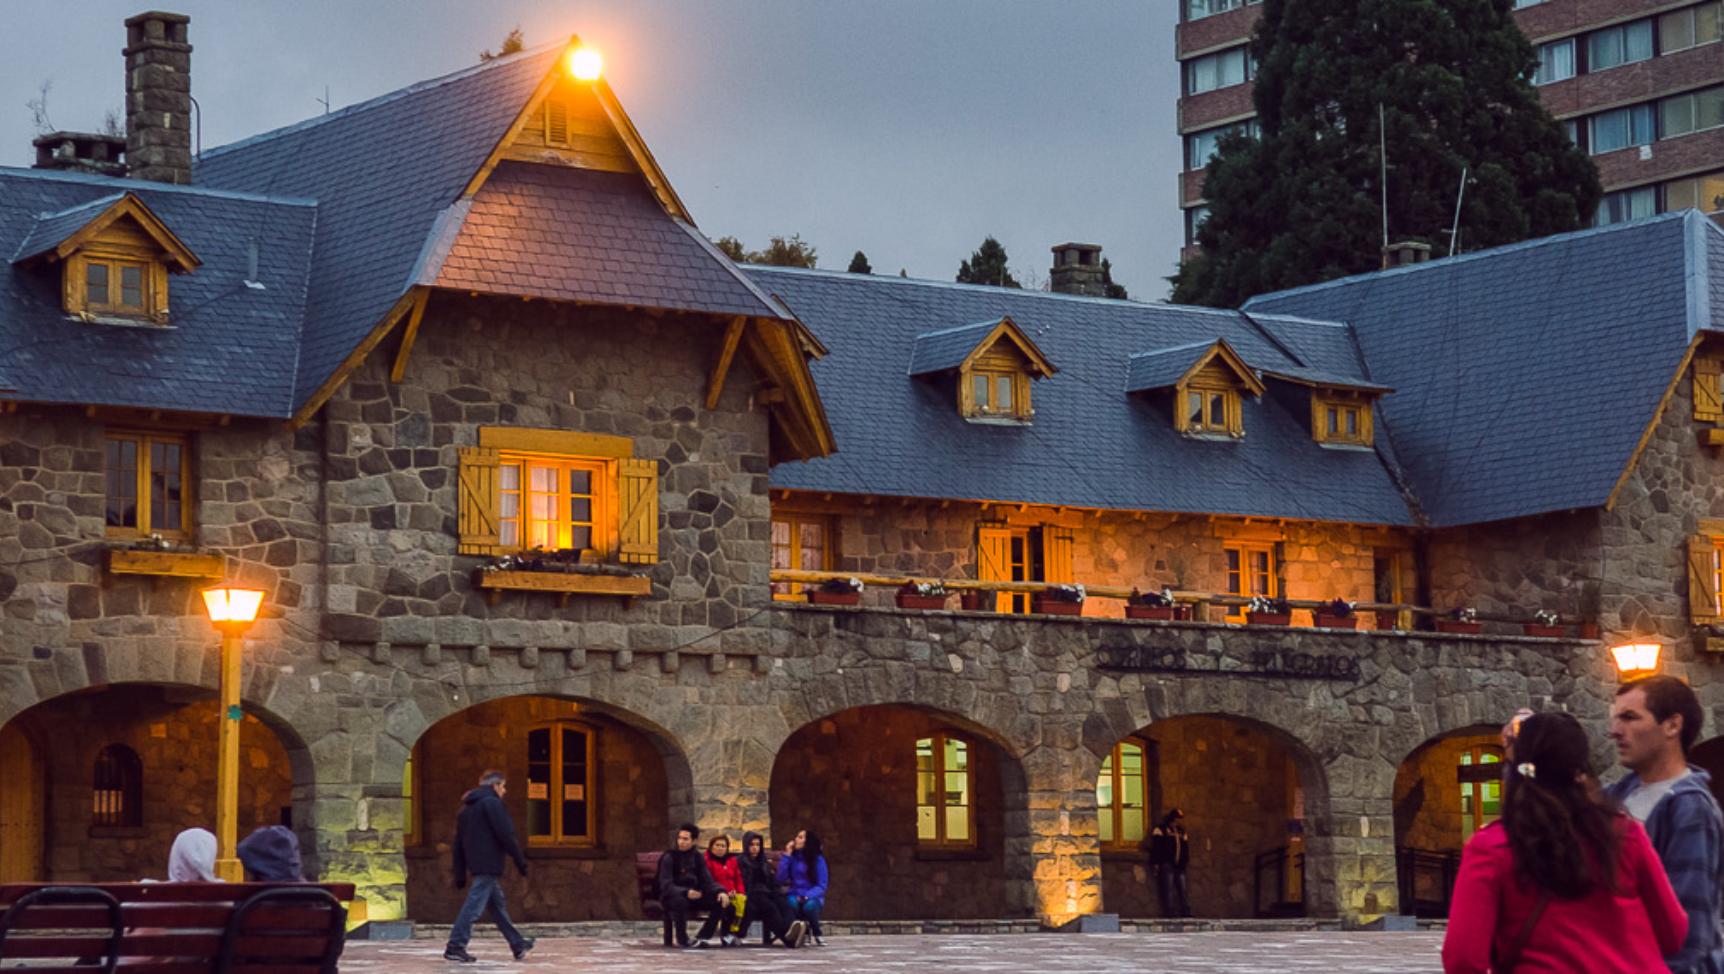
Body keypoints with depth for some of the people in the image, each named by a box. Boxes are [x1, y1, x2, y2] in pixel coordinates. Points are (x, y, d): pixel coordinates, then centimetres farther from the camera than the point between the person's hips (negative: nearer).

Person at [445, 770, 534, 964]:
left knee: (498, 905, 15)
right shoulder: (492, 803, -8)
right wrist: (520, 860, -7)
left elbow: (458, 844, 17)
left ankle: (517, 944, 22)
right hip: (489, 864, -9)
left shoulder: (467, 808, 18)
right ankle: (455, 947, -14)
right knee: (474, 906, -10)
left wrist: (460, 874, 17)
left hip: (476, 864, 9)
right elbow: (506, 835, -14)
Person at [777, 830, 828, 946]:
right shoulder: (792, 857, 2)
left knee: (810, 905, -37)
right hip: (794, 894, 2)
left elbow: (821, 886, -7)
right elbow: (781, 878, -9)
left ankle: (816, 934, -6)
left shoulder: (818, 859, -3)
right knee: (792, 903, -34)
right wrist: (786, 856, -11)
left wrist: (807, 896, -24)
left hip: (812, 897, -2)